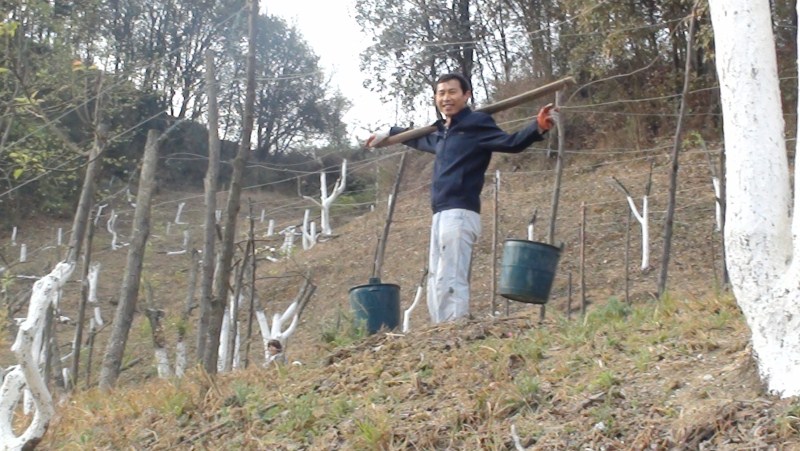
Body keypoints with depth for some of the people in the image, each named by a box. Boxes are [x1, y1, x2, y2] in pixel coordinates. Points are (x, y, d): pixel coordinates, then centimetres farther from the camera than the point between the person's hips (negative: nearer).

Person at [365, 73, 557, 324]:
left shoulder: (477, 124, -2)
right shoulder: (442, 133, 21)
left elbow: (510, 143, -15)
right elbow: (420, 140, 42)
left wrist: (538, 127, -32)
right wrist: (389, 134, 54)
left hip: (459, 213, -9)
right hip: (441, 215, 9)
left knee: (450, 282, -14)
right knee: (437, 284, 11)